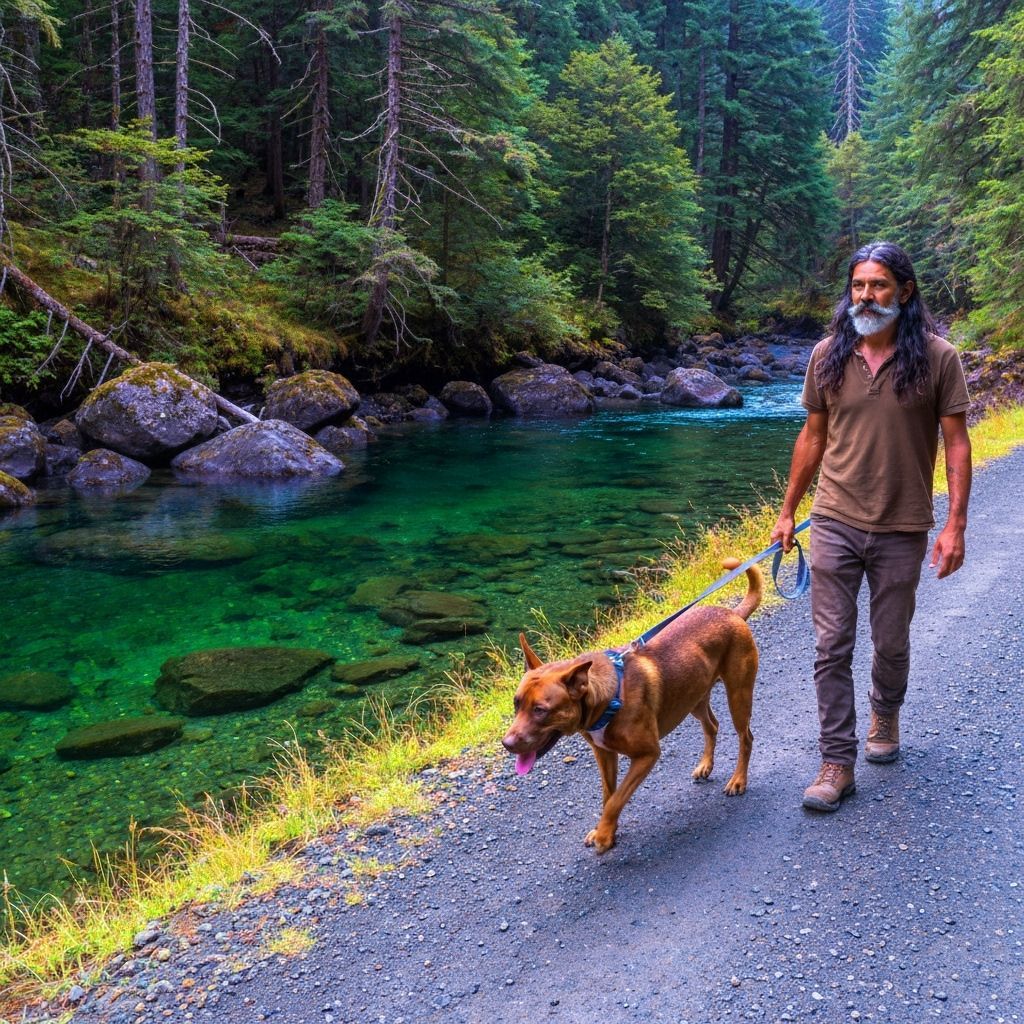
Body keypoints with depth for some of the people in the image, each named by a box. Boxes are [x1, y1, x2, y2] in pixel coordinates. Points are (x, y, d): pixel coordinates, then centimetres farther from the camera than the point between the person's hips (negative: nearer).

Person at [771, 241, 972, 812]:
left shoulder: (937, 357, -6)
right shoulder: (829, 356, 1)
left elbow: (956, 442, -4)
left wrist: (956, 523, -11)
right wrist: (788, 513, 9)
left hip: (902, 530, -1)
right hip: (835, 523, 1)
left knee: (892, 643, 13)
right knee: (831, 647, 0)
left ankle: (885, 713, 45)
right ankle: (838, 762, 10)